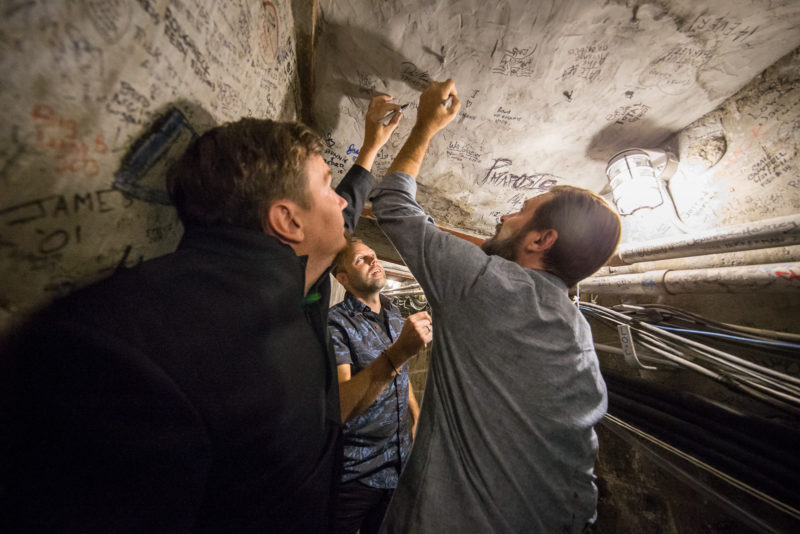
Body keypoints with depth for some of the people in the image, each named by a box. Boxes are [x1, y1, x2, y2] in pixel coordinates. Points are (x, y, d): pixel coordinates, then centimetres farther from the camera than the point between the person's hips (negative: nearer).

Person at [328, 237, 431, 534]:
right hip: (355, 474, -6)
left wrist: (417, 419, 14)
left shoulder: (396, 317, 3)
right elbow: (340, 407, -30)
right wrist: (398, 352, -40)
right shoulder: (335, 322, -19)